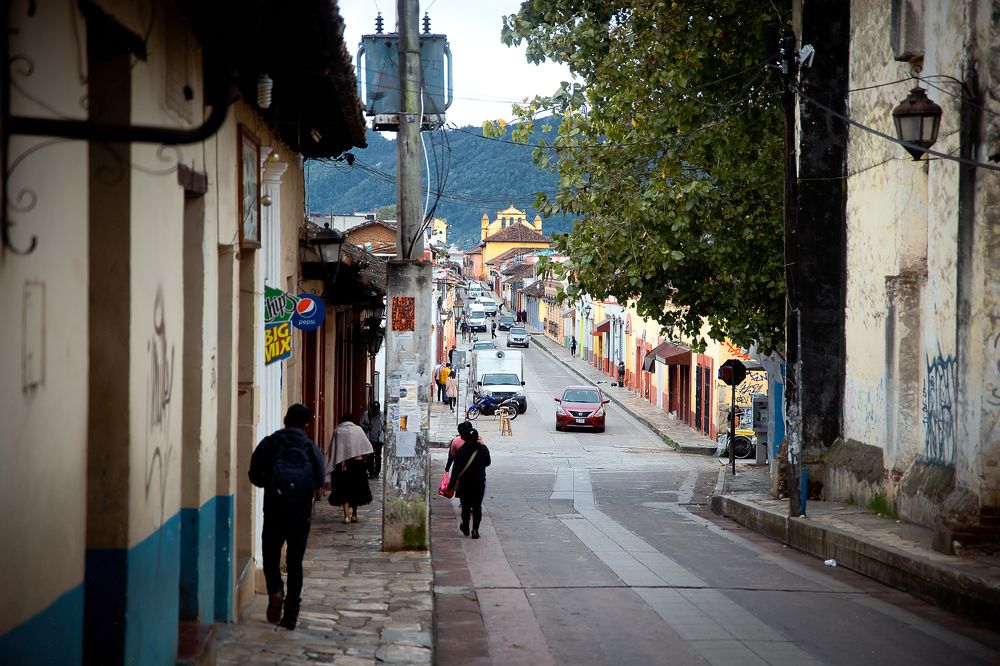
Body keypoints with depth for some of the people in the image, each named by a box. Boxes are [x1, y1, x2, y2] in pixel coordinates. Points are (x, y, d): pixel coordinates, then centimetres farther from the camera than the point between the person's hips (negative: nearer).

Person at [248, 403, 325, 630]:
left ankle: (275, 590, -12)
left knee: (270, 553, 15)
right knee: (295, 562, 9)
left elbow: (254, 475, -1)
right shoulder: (311, 448, 5)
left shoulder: (270, 442, 3)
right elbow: (319, 480, -2)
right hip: (301, 511, 1)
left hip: (275, 507, -1)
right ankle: (291, 614, 7)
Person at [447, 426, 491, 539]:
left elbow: (456, 468, -17)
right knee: (477, 506, 5)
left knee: (466, 505, 14)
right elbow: (488, 463, 10)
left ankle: (465, 527, 27)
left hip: (465, 482, -1)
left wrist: (452, 483, -17)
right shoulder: (483, 449, -6)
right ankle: (475, 530, -4)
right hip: (479, 481, 1)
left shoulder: (462, 451, -13)